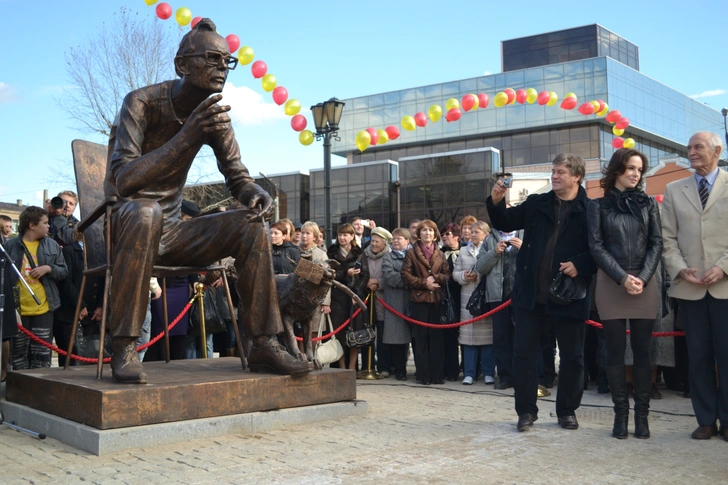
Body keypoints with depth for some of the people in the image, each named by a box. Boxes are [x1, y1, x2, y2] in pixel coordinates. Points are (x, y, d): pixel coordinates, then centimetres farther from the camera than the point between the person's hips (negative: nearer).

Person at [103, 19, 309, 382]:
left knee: (251, 224, -11)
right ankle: (124, 349, -32)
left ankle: (264, 344, -10)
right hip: (122, 226, -6)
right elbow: (123, 180, -29)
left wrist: (255, 194, -17)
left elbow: (237, 176, 8)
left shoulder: (214, 113, 1)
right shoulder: (142, 103, -17)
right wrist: (187, 135, -37)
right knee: (146, 212, -38)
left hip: (167, 230, 6)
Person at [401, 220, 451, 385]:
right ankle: (423, 375, 5)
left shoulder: (440, 254, 14)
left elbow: (447, 275, 9)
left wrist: (435, 277, -10)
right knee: (421, 339, -1)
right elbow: (406, 275, -3)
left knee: (437, 338, 1)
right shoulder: (411, 253, 5)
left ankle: (437, 374, 7)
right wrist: (424, 283, -11)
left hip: (436, 299, 2)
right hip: (419, 299, -2)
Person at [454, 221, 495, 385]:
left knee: (487, 334, 0)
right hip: (468, 298, 4)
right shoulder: (463, 251, 16)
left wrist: (481, 275, -17)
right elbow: (455, 273, 12)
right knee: (468, 335, 3)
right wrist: (463, 276, -7)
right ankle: (469, 373, 9)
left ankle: (488, 373, 9)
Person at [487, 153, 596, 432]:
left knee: (572, 356, 9)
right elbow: (505, 223, 12)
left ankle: (567, 411, 24)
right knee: (524, 352, 4)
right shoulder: (536, 203, 9)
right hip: (532, 292, 3)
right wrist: (496, 202, -6)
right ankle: (526, 411, 16)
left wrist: (580, 265, -19)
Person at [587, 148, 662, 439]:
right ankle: (620, 413, 9)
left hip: (645, 285, 1)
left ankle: (641, 414, 9)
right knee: (615, 351, 1)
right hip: (611, 284, -1)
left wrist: (642, 278, -11)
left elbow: (656, 243, 4)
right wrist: (623, 278, -12)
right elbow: (596, 246, -2)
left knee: (642, 351, 3)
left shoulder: (648, 204, 10)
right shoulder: (598, 206, 5)